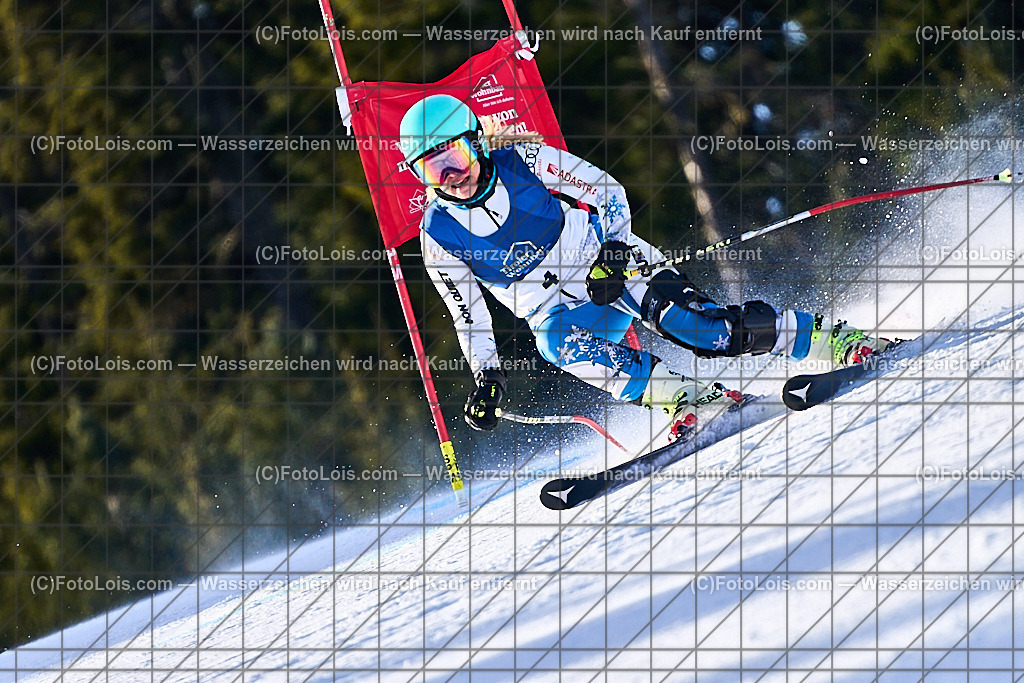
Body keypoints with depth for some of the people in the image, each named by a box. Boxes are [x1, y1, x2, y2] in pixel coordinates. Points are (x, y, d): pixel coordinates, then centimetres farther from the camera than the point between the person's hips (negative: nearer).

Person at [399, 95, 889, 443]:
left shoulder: (523, 160, -10)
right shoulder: (439, 233, -5)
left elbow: (608, 193, -2)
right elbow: (469, 314, 6)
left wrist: (614, 246, -17)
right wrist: (486, 378, -1)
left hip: (611, 265, -2)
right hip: (560, 309, 2)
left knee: (680, 318, -25)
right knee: (557, 344, -33)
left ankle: (833, 340, -21)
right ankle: (687, 397, -35)